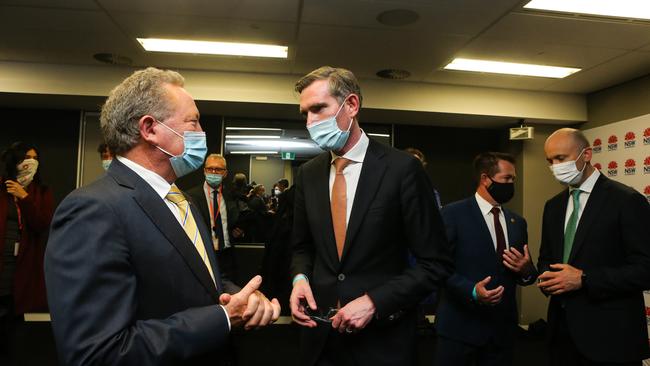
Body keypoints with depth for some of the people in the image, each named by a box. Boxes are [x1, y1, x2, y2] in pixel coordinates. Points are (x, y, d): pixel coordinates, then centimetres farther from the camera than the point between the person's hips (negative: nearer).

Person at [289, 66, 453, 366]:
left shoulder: (402, 168, -13)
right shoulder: (308, 173, 2)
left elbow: (436, 263, -12)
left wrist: (373, 302, -19)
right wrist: (300, 278, -8)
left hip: (381, 337, -4)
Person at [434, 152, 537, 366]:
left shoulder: (518, 222, 12)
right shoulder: (453, 213, -7)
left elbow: (527, 273, 15)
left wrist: (525, 271, -7)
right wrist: (472, 290, -26)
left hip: (503, 327, 5)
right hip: (460, 325, -5)